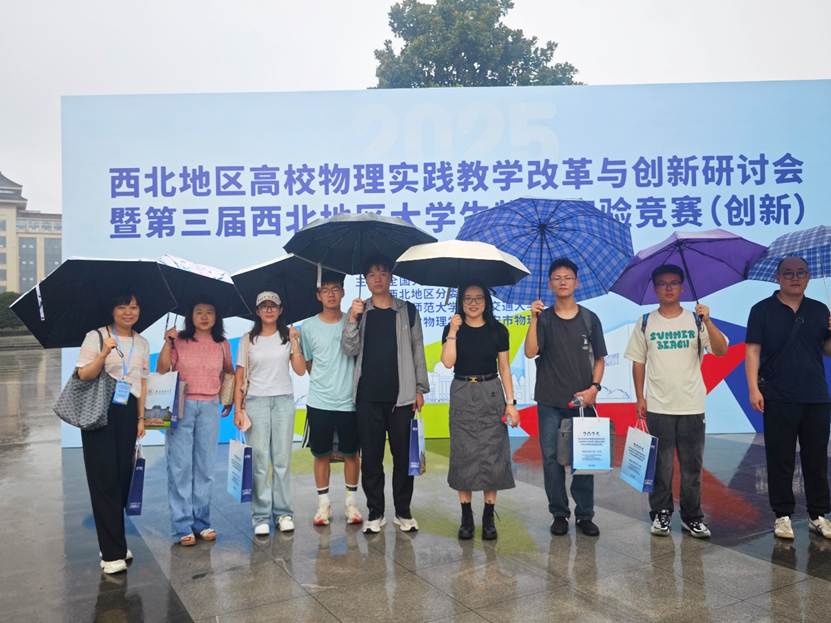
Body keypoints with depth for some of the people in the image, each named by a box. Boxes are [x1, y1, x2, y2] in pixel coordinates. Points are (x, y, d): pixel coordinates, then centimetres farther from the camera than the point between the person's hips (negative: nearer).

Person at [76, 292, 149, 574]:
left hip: (127, 413, 4)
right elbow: (84, 374, -7)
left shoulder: (142, 344, 11)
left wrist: (141, 418, 10)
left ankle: (114, 542, 18)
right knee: (104, 479, -5)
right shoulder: (96, 337, -1)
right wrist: (104, 353, -23)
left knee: (122, 477, 4)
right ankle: (112, 553, -1)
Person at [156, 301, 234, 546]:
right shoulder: (179, 340, 1)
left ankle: (202, 522, 15)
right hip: (181, 406, -2)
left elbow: (229, 372, 22)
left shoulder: (222, 345, 8)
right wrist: (167, 343, -15)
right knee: (180, 466, -2)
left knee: (205, 467, 6)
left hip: (209, 408, 3)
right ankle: (183, 527, 4)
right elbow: (161, 370, -6)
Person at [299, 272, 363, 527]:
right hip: (319, 402, 0)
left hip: (349, 401, 0)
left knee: (350, 453, 9)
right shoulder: (309, 326, 1)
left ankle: (351, 502, 23)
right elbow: (306, 364, 10)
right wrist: (324, 382, 8)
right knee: (321, 454, 9)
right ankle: (323, 504, 22)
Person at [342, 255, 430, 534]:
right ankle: (375, 513, 15)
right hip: (368, 395, 1)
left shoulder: (408, 311, 6)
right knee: (371, 455, 4)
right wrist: (352, 319, -15)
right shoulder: (359, 311, 8)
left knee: (403, 453, 3)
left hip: (401, 394, 0)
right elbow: (350, 349, -1)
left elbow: (417, 351, 7)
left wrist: (420, 388, 2)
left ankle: (403, 512, 16)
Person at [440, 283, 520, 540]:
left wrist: (511, 402, 0)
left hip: (491, 394, 0)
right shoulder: (452, 329, 3)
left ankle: (489, 516, 10)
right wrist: (453, 332, -17)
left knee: (492, 454, 0)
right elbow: (448, 362, -11)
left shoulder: (498, 330, 3)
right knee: (464, 454, 2)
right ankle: (466, 516, 12)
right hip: (462, 395, 0)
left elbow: (504, 368, 4)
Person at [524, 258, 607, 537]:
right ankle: (559, 514, 15)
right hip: (550, 401, 0)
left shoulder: (589, 319, 6)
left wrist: (594, 387, -6)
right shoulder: (543, 318, 3)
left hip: (582, 400, 1)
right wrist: (534, 319, -18)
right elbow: (530, 352, -10)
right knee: (552, 458, 3)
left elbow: (599, 359, 9)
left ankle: (585, 514, 15)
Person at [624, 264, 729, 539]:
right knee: (661, 464, 4)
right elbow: (638, 362, 7)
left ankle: (692, 517, 18)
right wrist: (640, 398, 1)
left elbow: (721, 351, -8)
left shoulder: (696, 320, 4)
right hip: (658, 406, 0)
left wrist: (707, 322, -21)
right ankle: (660, 514, 16)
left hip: (692, 406, 1)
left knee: (692, 465, 7)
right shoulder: (645, 323, 5)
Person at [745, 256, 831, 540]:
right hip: (778, 399, -3)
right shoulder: (763, 310, -1)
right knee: (780, 460, 3)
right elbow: (753, 350, -4)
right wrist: (753, 388, -11)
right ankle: (783, 515, 14)